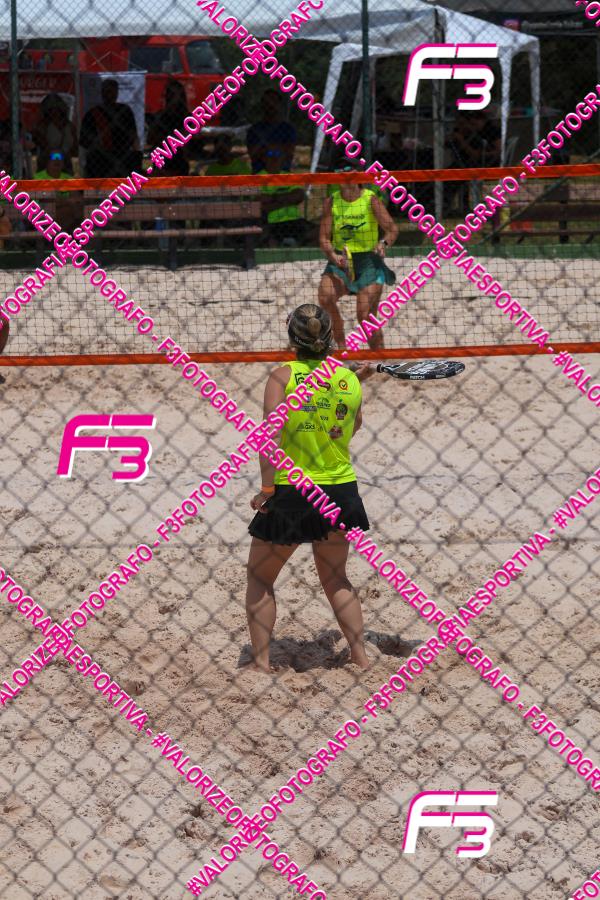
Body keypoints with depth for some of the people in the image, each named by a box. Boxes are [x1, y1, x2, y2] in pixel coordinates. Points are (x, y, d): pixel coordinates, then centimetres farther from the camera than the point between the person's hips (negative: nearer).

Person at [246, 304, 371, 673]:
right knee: (336, 578, 24)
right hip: (341, 491, 4)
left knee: (260, 579, 14)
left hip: (290, 494, -4)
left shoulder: (283, 375, -10)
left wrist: (267, 488, -16)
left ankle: (261, 661, 10)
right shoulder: (350, 379, 0)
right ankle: (360, 656, 21)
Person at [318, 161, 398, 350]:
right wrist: (333, 255, -19)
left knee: (366, 316, -12)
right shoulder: (331, 202, 2)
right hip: (340, 260, 3)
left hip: (369, 259, -2)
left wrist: (384, 243, -32)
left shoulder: (370, 199, -5)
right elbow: (324, 237, 1)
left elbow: (392, 228, -11)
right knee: (325, 298, -24)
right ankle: (341, 345, -8)